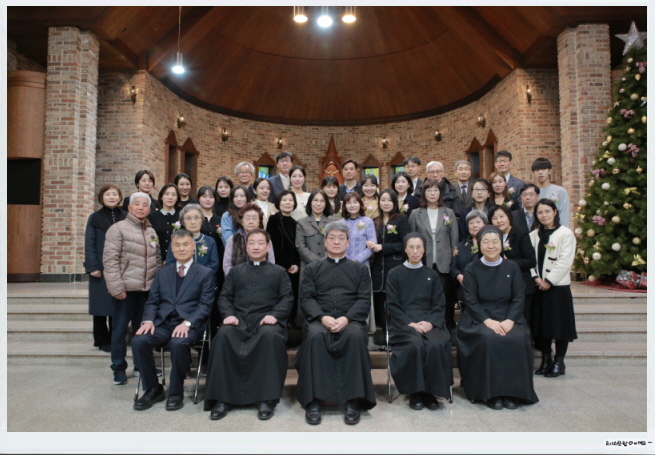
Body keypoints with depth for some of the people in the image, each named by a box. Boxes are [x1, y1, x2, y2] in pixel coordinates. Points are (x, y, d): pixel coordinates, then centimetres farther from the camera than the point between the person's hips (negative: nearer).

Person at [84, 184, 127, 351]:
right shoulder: (95, 218, 5)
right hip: (101, 269, -1)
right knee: (101, 304, 3)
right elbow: (89, 244, -1)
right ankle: (102, 340, 14)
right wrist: (92, 267, -9)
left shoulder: (125, 218, 8)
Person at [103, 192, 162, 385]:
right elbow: (110, 260, -10)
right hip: (127, 288, -5)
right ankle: (119, 369, 16)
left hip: (148, 289, 5)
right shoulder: (118, 228, -4)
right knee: (120, 329, 4)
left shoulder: (151, 232, 14)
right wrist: (116, 287, -15)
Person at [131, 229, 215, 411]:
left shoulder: (205, 273, 6)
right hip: (162, 323, 4)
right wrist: (148, 320, -8)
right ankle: (153, 389, -3)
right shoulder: (162, 273, 19)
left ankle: (176, 392, -11)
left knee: (178, 343, -35)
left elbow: (205, 305, -3)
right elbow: (152, 302, 14)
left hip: (190, 325, -4)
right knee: (138, 341, -24)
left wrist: (187, 323, -20)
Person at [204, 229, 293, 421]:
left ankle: (267, 398, -28)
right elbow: (224, 297, 16)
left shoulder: (279, 272, 20)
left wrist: (274, 314, -12)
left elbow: (287, 298, 8)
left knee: (271, 336, -37)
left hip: (266, 321, -2)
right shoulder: (235, 271, 26)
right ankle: (222, 397, -22)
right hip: (239, 320, 2)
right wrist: (228, 314, -6)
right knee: (223, 336, -32)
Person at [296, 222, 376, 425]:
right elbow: (306, 298, 5)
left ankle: (353, 401, -26)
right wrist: (322, 317, -15)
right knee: (314, 336, -34)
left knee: (356, 336, -35)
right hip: (320, 320, 0)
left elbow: (364, 300, 5)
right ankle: (312, 401, -26)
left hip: (351, 320, 0)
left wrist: (346, 318, -14)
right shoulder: (312, 269, 18)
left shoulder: (360, 269, 17)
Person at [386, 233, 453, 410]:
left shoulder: (431, 275, 16)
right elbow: (393, 305, 2)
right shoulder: (395, 274, 9)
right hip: (404, 323, -2)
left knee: (436, 345, -30)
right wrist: (410, 324, -14)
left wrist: (430, 322, -11)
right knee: (415, 345, -33)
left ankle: (431, 391, -12)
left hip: (429, 322, 2)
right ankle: (415, 392, -14)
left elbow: (440, 305, 9)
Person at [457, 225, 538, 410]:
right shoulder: (471, 269, 2)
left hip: (508, 318, 2)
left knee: (518, 339, -28)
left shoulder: (512, 268, 7)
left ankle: (512, 392, -13)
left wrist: (509, 320, -15)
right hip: (479, 319, -2)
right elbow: (471, 301, -4)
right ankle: (491, 393, -17)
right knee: (489, 339, -32)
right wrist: (488, 321, -19)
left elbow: (518, 298, 2)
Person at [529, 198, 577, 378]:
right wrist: (536, 278, -9)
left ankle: (559, 362, 13)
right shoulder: (534, 235, 10)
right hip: (538, 287, 4)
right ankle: (545, 360, 20)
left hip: (558, 286, -4)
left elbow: (565, 261, -11)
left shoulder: (565, 234, -4)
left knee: (559, 323, 1)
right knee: (540, 323, 8)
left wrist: (549, 281, -14)